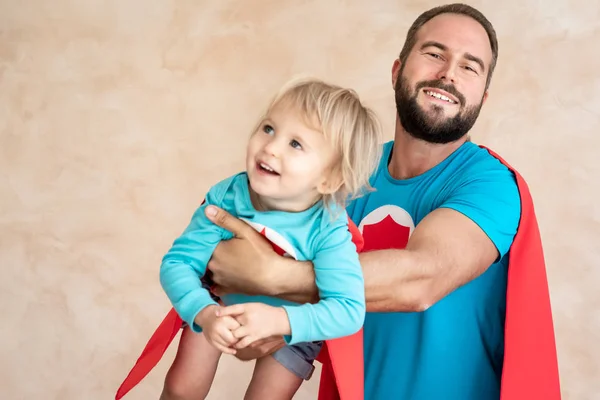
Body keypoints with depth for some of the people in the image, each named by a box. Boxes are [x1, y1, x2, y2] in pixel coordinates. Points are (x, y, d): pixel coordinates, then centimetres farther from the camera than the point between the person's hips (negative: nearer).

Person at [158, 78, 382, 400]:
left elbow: (349, 309, -39)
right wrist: (204, 312, -48)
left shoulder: (328, 230, -35)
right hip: (220, 303, 2)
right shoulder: (226, 198, -30)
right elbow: (178, 263, -29)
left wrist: (279, 320, -53)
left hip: (293, 326, -1)